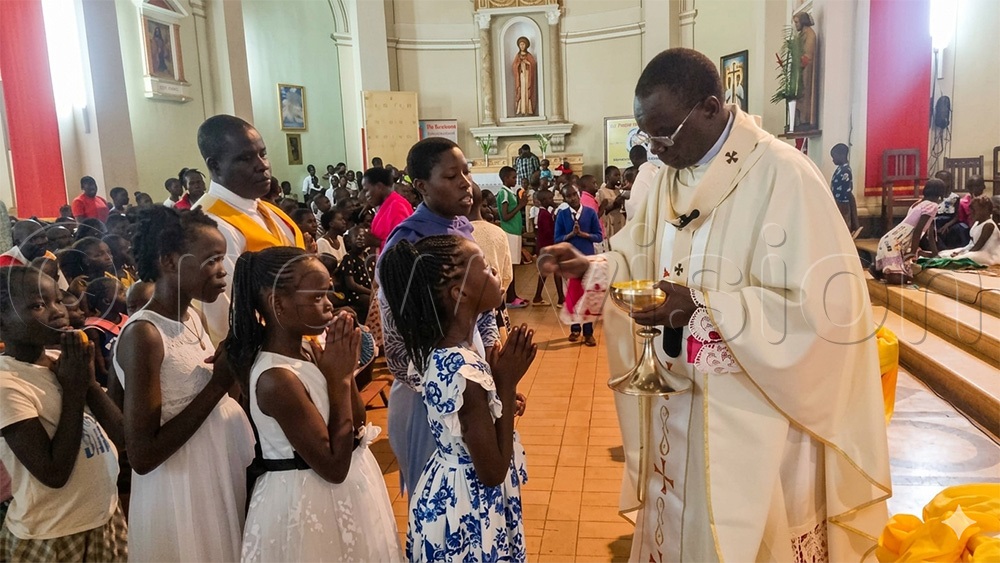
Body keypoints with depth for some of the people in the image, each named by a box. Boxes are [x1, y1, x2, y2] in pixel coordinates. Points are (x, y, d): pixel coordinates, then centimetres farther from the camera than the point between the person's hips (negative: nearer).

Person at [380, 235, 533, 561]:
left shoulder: (439, 351, -5)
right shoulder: (466, 373, -32)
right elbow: (493, 472, -23)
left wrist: (502, 396, -3)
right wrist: (507, 384, -22)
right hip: (471, 510, -8)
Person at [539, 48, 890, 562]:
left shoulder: (784, 176, -19)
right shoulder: (670, 177, 4)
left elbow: (817, 305, -23)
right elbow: (644, 262, 12)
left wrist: (701, 306, -27)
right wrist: (589, 269, -7)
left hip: (752, 412, -6)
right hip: (677, 399, 7)